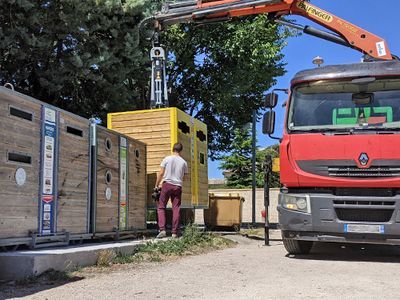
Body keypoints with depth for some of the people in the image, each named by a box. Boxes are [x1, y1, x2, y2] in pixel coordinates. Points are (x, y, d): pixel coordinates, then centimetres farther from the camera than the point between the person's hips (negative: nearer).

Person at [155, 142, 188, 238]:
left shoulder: (167, 159, 0)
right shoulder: (184, 162, 6)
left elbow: (161, 173, -1)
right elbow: (183, 178, 11)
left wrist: (156, 185, 5)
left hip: (167, 184, -2)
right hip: (178, 187, 2)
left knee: (161, 207, 5)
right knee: (176, 209, 6)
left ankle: (162, 229, -8)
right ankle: (174, 232, 5)